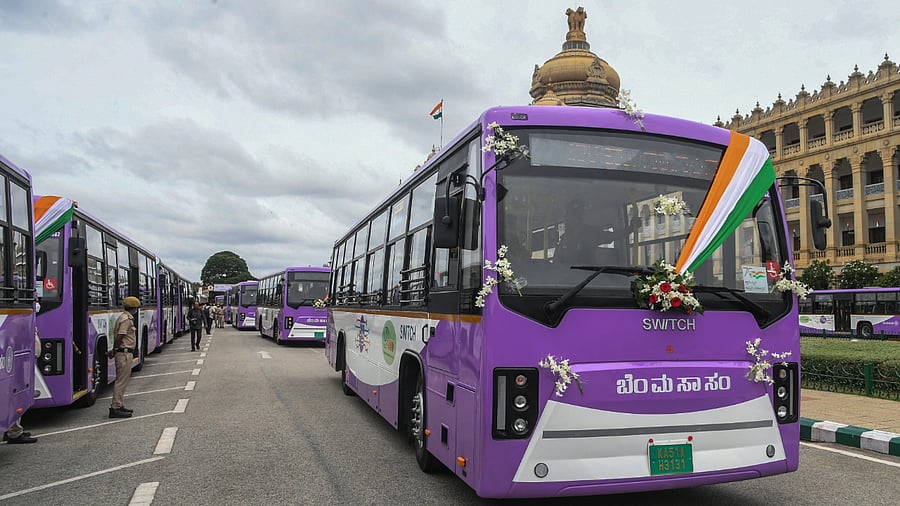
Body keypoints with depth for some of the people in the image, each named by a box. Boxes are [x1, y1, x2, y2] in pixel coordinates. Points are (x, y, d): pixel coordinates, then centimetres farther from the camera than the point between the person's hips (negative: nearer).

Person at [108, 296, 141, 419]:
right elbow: (119, 337, -20)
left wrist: (114, 351, 12)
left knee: (122, 380, 16)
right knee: (121, 381, -7)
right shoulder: (127, 319, -16)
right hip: (125, 353, -10)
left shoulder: (122, 317, 16)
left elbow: (116, 335, 16)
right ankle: (115, 408, -4)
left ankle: (120, 406, 23)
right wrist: (114, 351, -10)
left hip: (123, 353, 10)